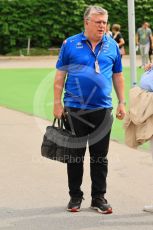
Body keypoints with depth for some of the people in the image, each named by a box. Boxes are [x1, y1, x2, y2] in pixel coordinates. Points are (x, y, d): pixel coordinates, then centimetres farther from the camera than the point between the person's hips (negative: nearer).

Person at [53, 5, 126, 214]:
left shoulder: (112, 46, 6)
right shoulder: (70, 44, -2)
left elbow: (118, 76, 13)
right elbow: (60, 75, 1)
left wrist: (122, 103, 8)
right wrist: (57, 102, -4)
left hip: (102, 109, 2)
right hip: (75, 109, -2)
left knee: (100, 156, 7)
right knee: (75, 154, 7)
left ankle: (99, 197, 16)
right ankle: (75, 196, 18)